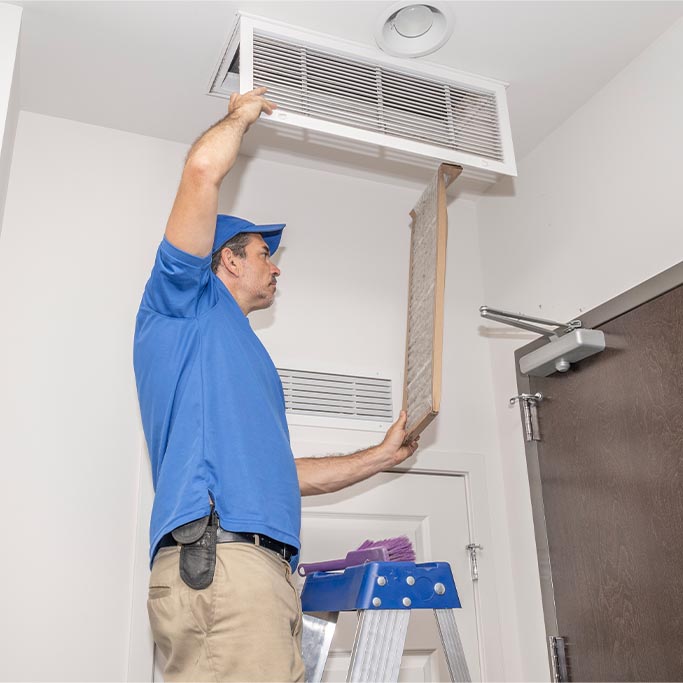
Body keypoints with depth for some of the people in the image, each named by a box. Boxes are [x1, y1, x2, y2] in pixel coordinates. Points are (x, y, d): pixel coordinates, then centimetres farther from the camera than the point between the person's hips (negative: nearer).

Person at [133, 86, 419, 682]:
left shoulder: (248, 359, 33)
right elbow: (203, 168, -2)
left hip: (264, 567, 8)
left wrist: (381, 456, 34)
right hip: (215, 557, -8)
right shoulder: (182, 302, 11)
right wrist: (241, 116, 18)